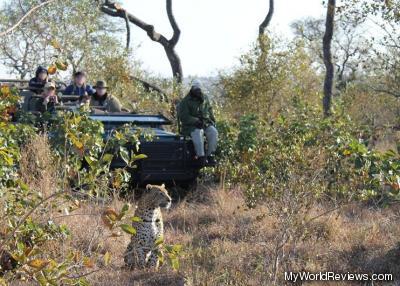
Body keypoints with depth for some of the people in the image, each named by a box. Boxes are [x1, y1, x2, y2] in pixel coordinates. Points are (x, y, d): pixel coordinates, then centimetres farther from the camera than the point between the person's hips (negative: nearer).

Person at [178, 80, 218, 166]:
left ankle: (210, 155, -26)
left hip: (206, 124, 4)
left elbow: (209, 111, 25)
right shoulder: (185, 101, -1)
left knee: (213, 132, -27)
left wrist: (212, 121, 7)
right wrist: (196, 121, -22)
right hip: (191, 126, -4)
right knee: (198, 133, -38)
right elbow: (184, 117, -10)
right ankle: (201, 157, -38)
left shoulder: (205, 99, 16)